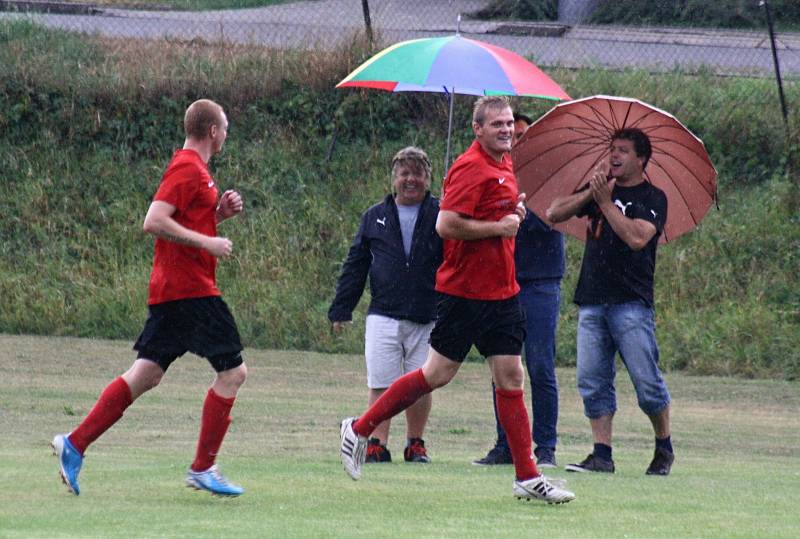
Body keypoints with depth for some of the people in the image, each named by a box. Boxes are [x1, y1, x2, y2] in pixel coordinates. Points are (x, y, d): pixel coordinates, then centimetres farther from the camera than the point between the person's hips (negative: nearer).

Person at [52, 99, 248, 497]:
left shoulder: (192, 168, 19)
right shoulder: (187, 169, -12)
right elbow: (154, 222, -22)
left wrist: (220, 212, 12)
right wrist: (207, 242, -20)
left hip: (173, 291, 10)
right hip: (189, 289, -10)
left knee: (146, 375, 8)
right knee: (232, 371, -6)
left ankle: (74, 445, 5)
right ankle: (203, 469, -4)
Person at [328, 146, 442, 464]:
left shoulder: (441, 215, 4)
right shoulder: (375, 218, 11)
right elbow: (355, 266, 14)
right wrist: (341, 310, 10)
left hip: (427, 318, -1)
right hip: (384, 316, 1)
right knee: (381, 385, -5)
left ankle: (415, 444, 18)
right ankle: (377, 445, 1)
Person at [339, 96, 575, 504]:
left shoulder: (504, 164, 14)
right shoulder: (470, 168, -15)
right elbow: (446, 225, -23)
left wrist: (515, 211, 8)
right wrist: (499, 226, -16)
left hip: (501, 290, 8)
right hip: (465, 290, -8)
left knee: (510, 378, 4)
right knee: (438, 374, -3)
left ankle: (527, 478, 3)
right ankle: (360, 428, 13)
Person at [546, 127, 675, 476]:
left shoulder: (652, 198, 1)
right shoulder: (598, 189, 16)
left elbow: (637, 237, -15)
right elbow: (553, 214, 8)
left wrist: (605, 202, -11)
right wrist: (591, 192, -4)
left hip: (631, 302, -5)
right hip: (592, 300, 5)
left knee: (647, 381, -6)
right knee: (592, 382, -1)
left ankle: (664, 447, 12)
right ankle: (602, 455, 2)